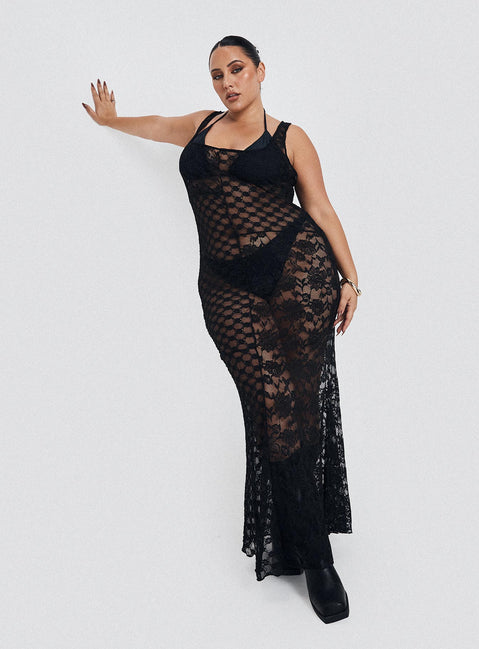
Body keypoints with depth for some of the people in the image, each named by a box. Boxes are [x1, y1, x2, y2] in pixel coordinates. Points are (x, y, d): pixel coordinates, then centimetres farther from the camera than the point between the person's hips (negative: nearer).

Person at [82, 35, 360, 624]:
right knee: (270, 416, -5)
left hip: (298, 272, -2)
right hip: (228, 289, 3)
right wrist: (109, 118, 59)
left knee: (297, 410, -8)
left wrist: (350, 277, 2)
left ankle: (312, 552, 6)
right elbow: (155, 124, 41)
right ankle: (314, 559, 7)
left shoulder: (288, 138, 10)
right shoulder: (201, 126, 22)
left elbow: (321, 209, 9)